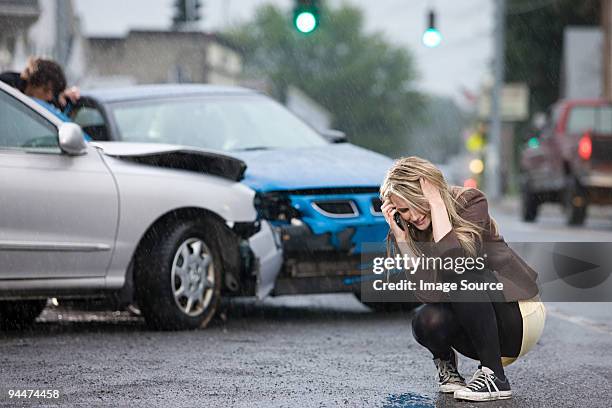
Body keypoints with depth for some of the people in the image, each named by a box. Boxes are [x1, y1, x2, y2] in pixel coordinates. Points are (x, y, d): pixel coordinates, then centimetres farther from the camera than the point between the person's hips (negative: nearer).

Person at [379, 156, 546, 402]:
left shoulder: (471, 202, -15)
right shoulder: (409, 233, -3)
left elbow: (453, 261, -33)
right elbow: (428, 294, -17)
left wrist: (437, 202, -26)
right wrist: (400, 237, -20)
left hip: (521, 318, -4)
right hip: (476, 333, 4)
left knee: (459, 276, -31)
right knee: (427, 320, -28)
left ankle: (494, 376, -23)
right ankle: (445, 361, 7)